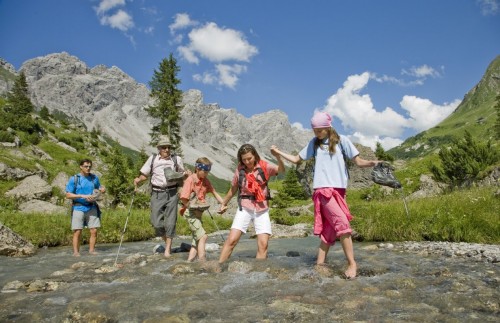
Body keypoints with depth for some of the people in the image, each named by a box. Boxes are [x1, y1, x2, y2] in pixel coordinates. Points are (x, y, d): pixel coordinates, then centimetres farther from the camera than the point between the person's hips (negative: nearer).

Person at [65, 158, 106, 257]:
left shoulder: (94, 178, 8)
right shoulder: (74, 179, -3)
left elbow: (99, 188, 24)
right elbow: (68, 195, -6)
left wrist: (102, 189, -1)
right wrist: (83, 196, -17)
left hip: (91, 207, 3)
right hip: (78, 208, -3)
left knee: (94, 231, 0)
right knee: (77, 232, -2)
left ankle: (91, 250, 10)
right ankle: (76, 252, 6)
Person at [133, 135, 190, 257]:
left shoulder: (176, 159, 4)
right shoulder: (153, 158, 3)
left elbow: (182, 174, 17)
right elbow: (144, 175, 7)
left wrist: (186, 174, -5)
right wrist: (138, 180, -13)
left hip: (172, 193, 0)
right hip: (157, 194, 1)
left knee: (170, 222, 0)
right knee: (156, 222, 0)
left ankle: (167, 249, 12)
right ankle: (166, 240, 27)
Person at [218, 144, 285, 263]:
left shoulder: (264, 167, -4)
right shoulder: (240, 170, 0)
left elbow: (281, 170, -21)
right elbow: (233, 189, 15)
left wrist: (278, 157, -40)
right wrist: (224, 203, 26)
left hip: (262, 210, 0)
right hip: (244, 208, 0)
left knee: (263, 244, -6)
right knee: (232, 240, -10)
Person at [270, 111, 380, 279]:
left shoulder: (341, 140, 5)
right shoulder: (314, 143, 11)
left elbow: (358, 161, 1)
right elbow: (297, 159, 20)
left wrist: (372, 163, -19)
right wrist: (279, 152, 12)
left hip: (338, 189, 1)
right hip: (323, 189, -1)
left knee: (329, 230, 4)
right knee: (342, 222, -17)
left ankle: (320, 263, 13)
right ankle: (351, 263, -11)